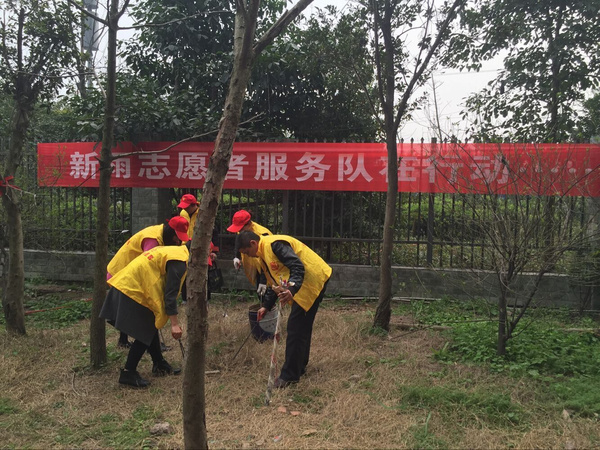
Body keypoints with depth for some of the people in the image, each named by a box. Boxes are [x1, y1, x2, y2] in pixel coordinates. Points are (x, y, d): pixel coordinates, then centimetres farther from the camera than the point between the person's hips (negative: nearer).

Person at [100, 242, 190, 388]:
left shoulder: (175, 251, 15)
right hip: (133, 291, -10)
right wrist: (174, 324, -19)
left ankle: (160, 365, 30)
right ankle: (128, 373, 8)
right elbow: (170, 294, -21)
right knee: (145, 334, -1)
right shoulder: (179, 262, -16)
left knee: (151, 328, 18)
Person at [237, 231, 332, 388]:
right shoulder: (263, 254, 15)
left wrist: (292, 290, -42)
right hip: (304, 285, 11)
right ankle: (299, 367, 30)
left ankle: (290, 375, 0)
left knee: (295, 328, -8)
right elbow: (274, 283, 23)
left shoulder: (274, 244, -18)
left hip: (312, 281, -11)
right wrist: (266, 306, 19)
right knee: (302, 328, 18)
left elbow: (298, 266, -29)